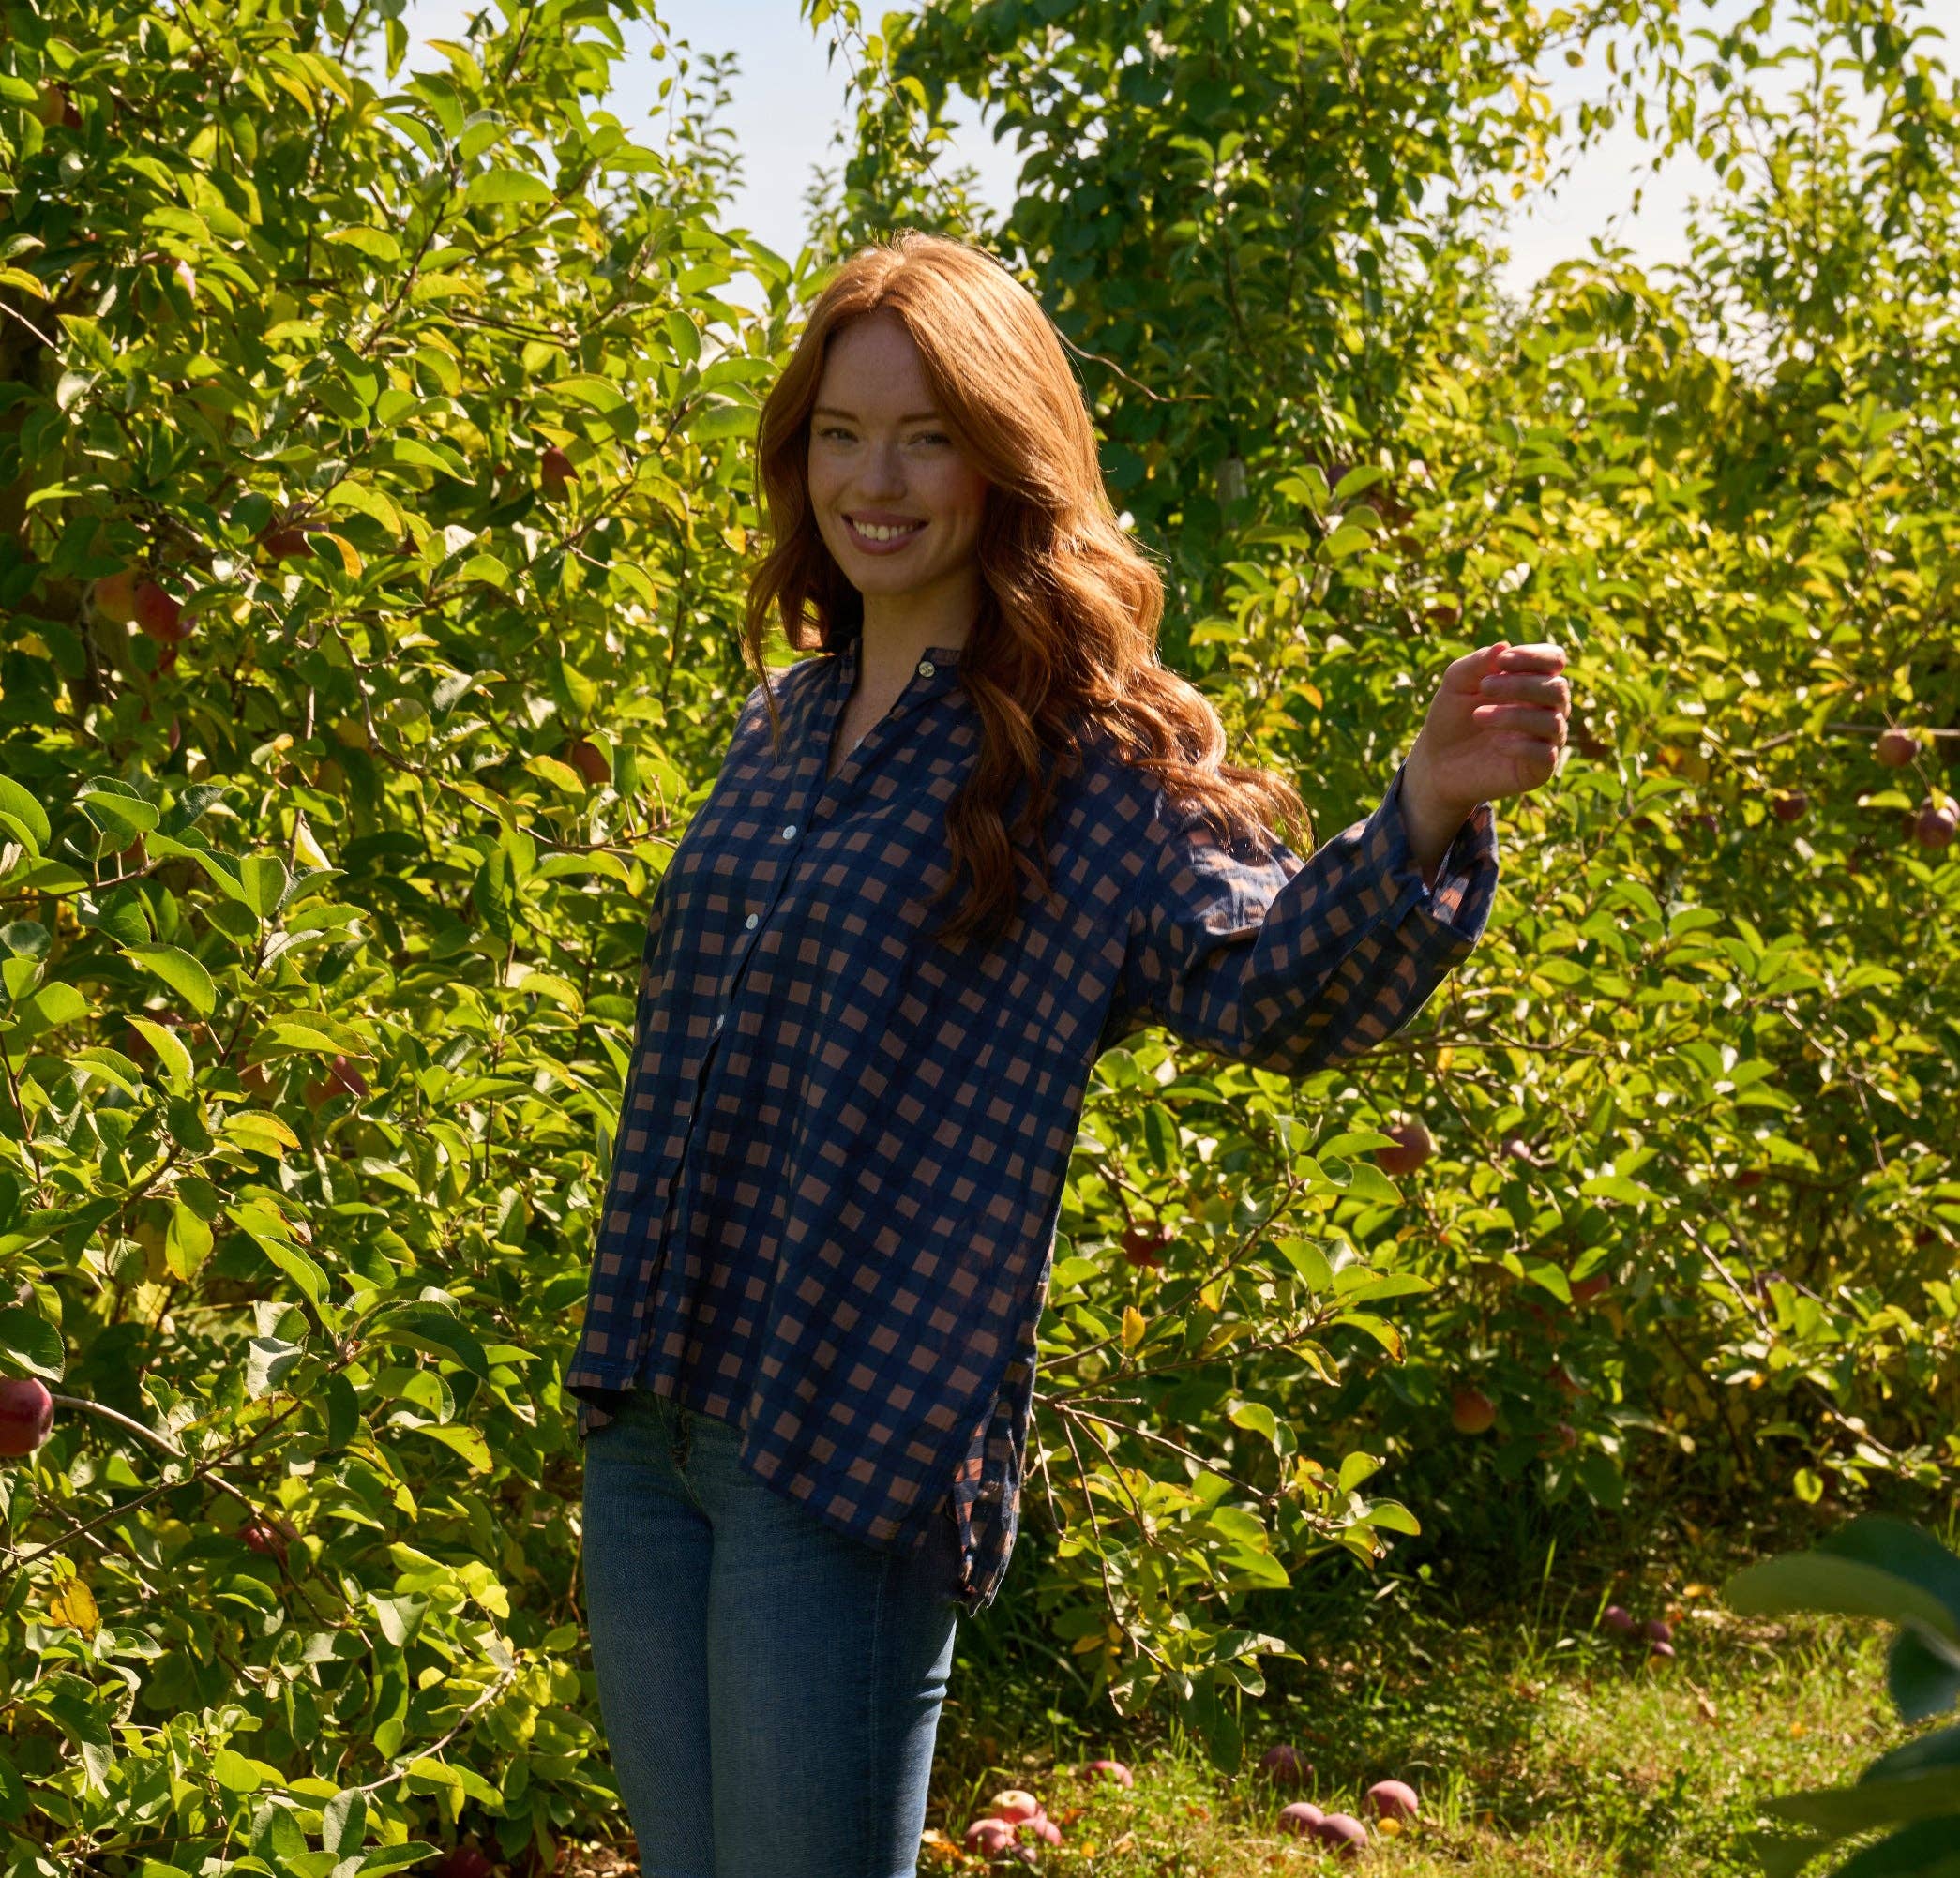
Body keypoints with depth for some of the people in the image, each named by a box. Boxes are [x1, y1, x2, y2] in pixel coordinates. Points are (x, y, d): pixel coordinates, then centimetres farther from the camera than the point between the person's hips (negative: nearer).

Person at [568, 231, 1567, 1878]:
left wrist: (1424, 818, -39)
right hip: (642, 1425, 7)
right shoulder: (784, 727, 12)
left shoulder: (1092, 755, -8)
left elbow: (1275, 981, -21)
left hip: (856, 1442, -7)